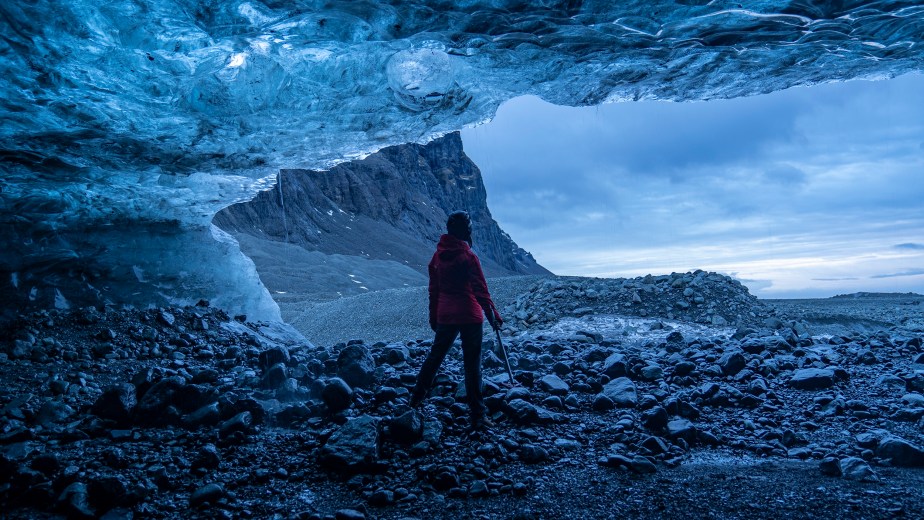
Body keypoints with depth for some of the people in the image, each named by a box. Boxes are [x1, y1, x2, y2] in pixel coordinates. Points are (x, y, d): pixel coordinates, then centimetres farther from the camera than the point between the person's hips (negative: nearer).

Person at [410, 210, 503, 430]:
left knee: (435, 356, 21)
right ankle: (477, 416, 4)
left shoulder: (438, 256, 3)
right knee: (472, 364, 1)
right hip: (470, 317, -5)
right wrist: (494, 316, -3)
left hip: (445, 317, 5)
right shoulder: (468, 256, -14)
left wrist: (433, 317, 19)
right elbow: (480, 290, -12)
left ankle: (417, 398, 30)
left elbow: (433, 290, 10)